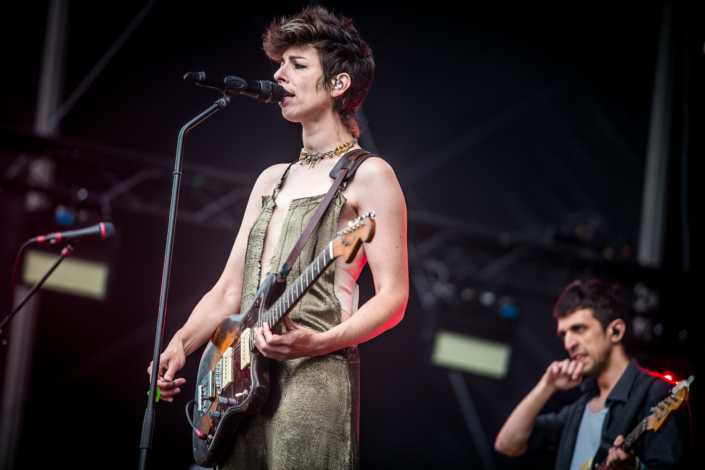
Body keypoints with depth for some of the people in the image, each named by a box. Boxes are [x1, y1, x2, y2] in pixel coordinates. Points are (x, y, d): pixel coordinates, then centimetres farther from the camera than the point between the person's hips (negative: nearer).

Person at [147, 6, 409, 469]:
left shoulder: (368, 176, 0)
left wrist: (319, 343, -22)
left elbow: (393, 299, -7)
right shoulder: (273, 180, 23)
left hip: (314, 375, -7)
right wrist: (180, 344, 3)